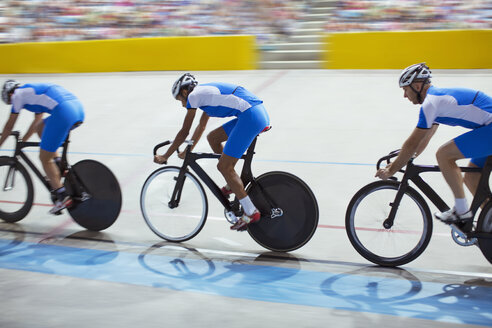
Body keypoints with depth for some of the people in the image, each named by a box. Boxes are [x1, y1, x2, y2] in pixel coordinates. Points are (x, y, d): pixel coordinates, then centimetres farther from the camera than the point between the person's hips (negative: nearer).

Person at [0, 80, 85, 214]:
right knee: (40, 127, 29)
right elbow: (36, 122, 45)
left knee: (44, 158, 4)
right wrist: (23, 141, 52)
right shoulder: (35, 89, 36)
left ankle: (63, 197, 3)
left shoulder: (18, 94, 14)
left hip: (63, 112, -8)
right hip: (79, 108, 8)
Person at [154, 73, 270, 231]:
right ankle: (233, 184, 23)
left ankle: (251, 212, -2)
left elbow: (184, 132, 4)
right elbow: (201, 126, 38)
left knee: (224, 166, -4)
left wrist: (164, 156, 12)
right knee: (213, 137, 21)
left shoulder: (193, 95, 1)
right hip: (260, 113, 10)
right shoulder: (205, 93, 28)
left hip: (250, 117, -10)